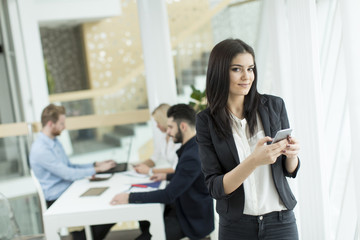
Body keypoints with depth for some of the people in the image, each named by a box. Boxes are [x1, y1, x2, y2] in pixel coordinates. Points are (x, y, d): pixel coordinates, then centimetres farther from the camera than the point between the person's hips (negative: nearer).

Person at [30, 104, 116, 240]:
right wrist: (96, 170, -15)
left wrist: (95, 165, 7)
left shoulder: (55, 142, 12)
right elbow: (67, 174, -20)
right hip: (57, 201, -9)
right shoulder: (40, 150, -19)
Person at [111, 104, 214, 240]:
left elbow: (169, 195, -27)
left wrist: (130, 198, -23)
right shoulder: (194, 147, 2)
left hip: (193, 220, -10)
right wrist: (167, 176, 16)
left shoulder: (192, 156, -29)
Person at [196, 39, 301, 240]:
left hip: (280, 222, 1)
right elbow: (215, 188, -13)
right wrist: (254, 161, -27)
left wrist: (292, 154, -17)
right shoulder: (206, 121, -9)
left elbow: (290, 171, 5)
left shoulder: (274, 105, -4)